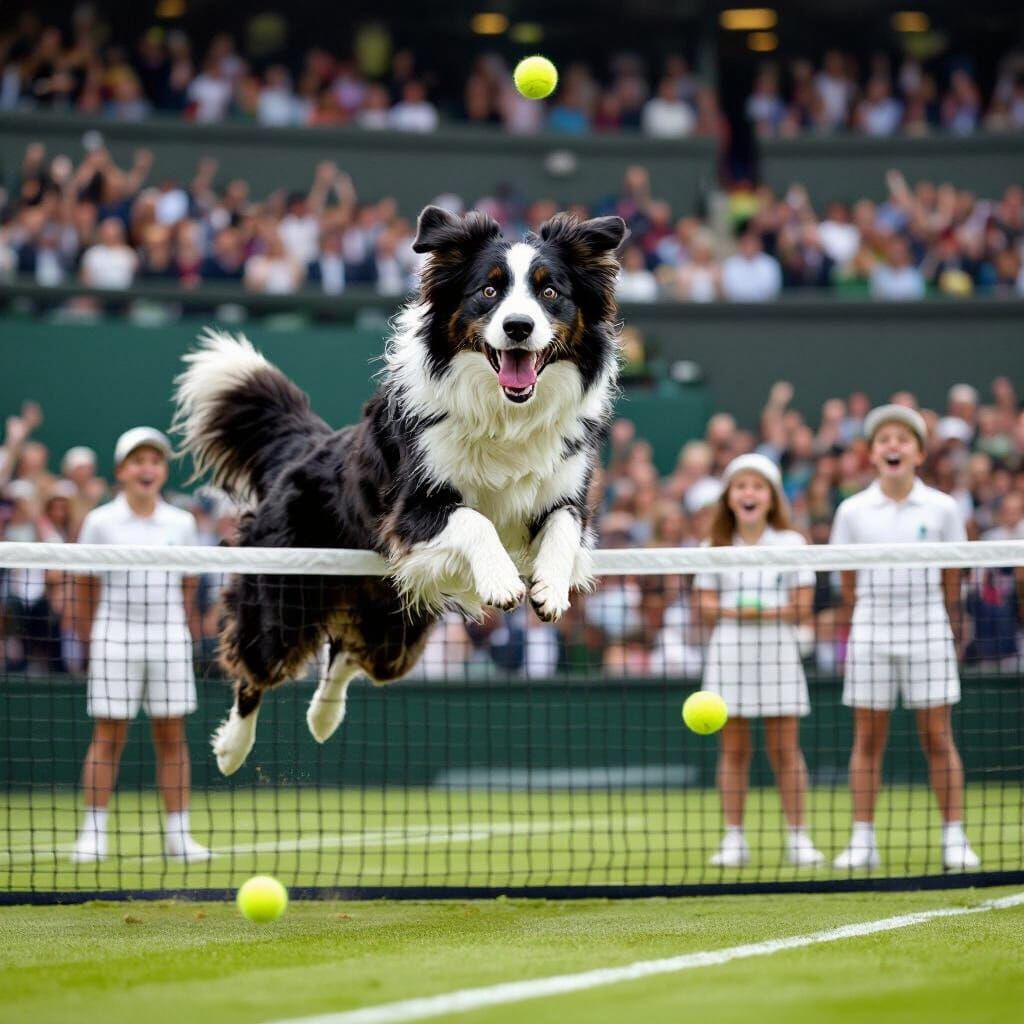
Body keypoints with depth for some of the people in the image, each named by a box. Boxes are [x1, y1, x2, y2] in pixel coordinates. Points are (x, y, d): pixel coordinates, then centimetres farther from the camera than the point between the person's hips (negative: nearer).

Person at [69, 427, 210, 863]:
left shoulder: (182, 524, 6)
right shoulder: (100, 522, 0)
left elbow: (188, 586, 13)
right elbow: (85, 583, 5)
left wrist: (191, 630, 11)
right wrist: (86, 631, 4)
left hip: (169, 637, 2)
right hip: (116, 633, -2)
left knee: (172, 736, 3)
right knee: (107, 736, -1)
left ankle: (178, 833, 7)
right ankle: (93, 834, 3)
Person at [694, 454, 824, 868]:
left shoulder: (790, 543, 4)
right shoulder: (716, 548, 9)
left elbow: (802, 607, 0)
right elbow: (705, 606, 5)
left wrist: (766, 611, -16)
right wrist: (731, 610, -14)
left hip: (776, 648, -1)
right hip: (728, 651, 1)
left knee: (784, 748, -1)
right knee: (733, 748, 2)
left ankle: (798, 837, 4)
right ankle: (734, 838, 6)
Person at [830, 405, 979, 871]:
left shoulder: (941, 509, 0)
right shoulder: (852, 512, 1)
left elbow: (951, 581, 5)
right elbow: (848, 583, 8)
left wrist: (950, 630, 5)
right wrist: (864, 619, 8)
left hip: (928, 627, -1)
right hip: (871, 630, 1)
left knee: (938, 737, -1)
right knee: (867, 739, 2)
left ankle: (954, 840, 2)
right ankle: (862, 841, 4)